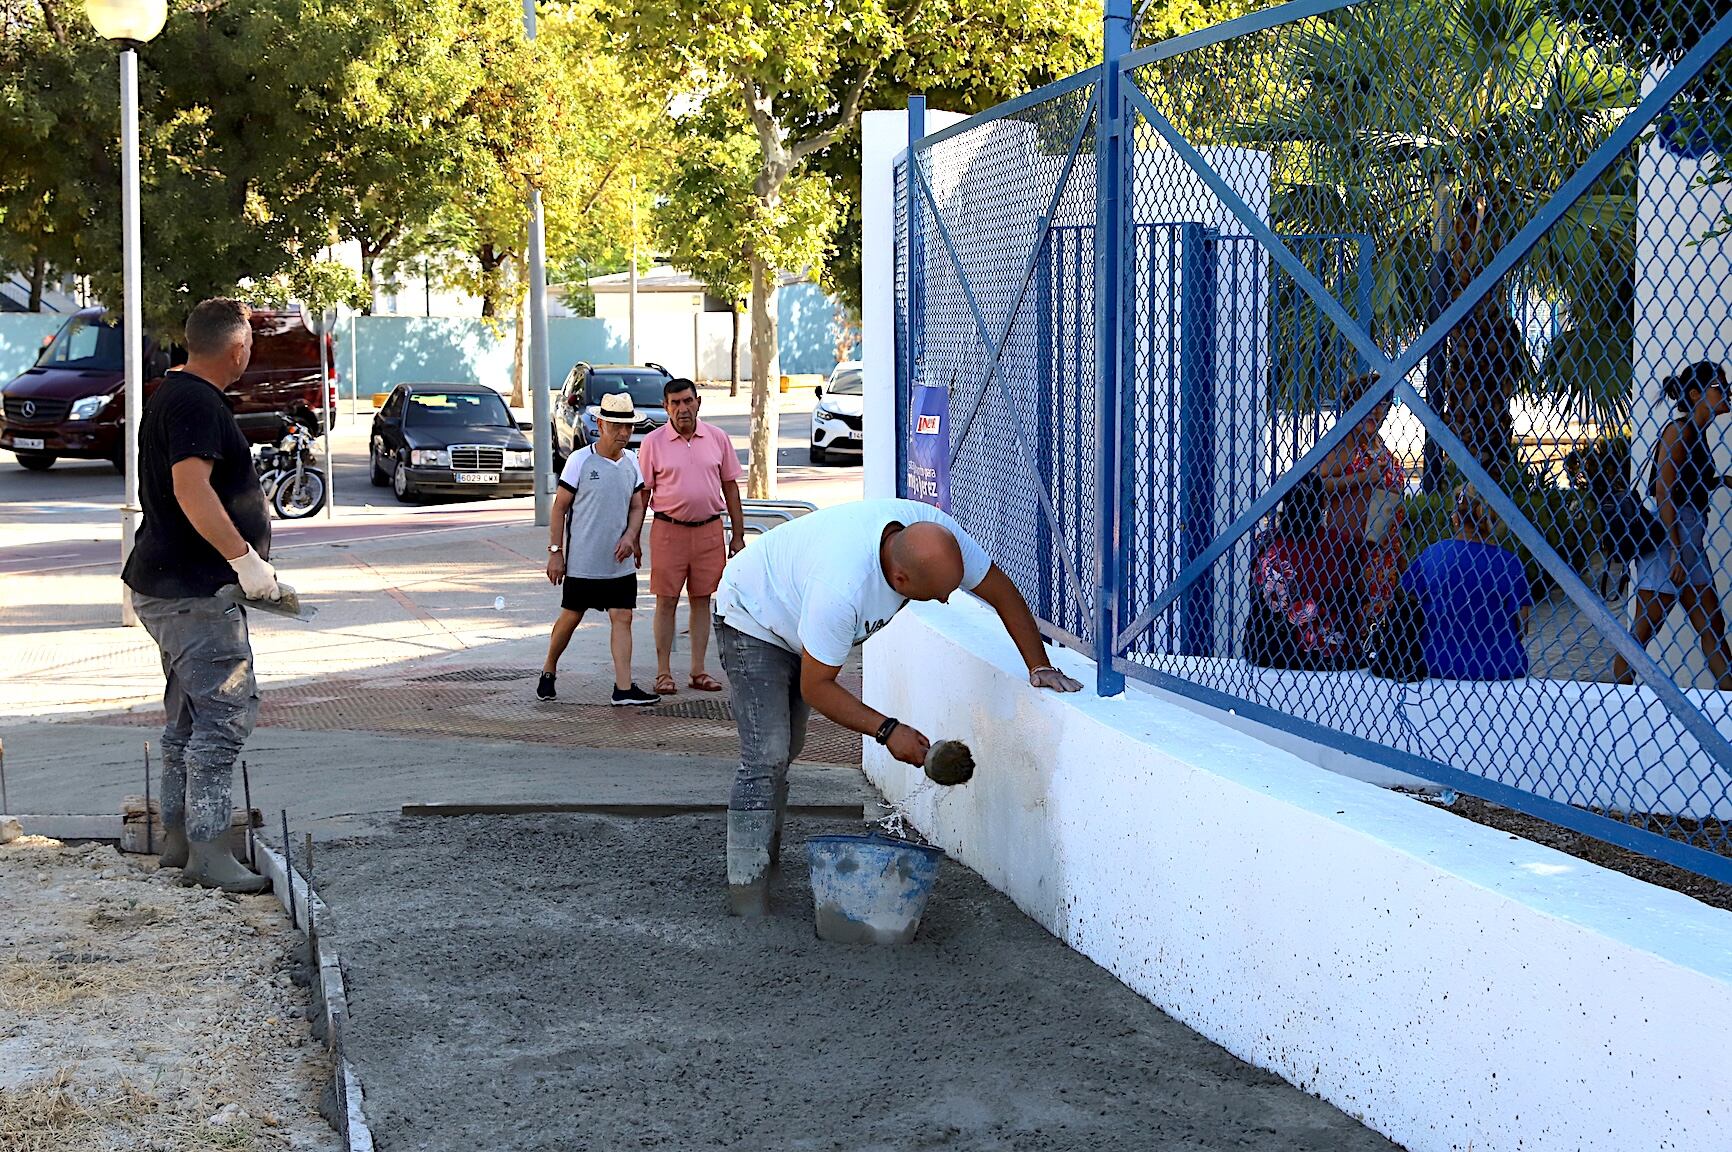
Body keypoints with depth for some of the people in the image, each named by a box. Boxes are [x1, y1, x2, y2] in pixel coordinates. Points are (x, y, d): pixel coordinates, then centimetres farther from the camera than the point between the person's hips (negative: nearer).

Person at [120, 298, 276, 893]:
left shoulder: (175, 394, 17)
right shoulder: (197, 404, -16)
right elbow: (191, 487, -28)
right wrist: (245, 558, -28)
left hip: (167, 586, 11)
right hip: (195, 592, -11)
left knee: (190, 717, 16)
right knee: (225, 713, -12)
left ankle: (178, 836, 23)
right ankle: (208, 852, -13)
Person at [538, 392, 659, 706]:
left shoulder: (631, 462, 6)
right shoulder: (580, 460, -8)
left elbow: (637, 506, 11)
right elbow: (559, 508, -5)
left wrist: (630, 536, -8)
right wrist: (555, 551, -8)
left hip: (620, 562, 4)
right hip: (581, 561, -4)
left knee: (622, 618, -3)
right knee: (571, 617, 7)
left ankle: (623, 688, -4)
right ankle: (548, 672, 28)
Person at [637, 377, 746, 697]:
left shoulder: (717, 438, 5)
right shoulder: (653, 442, -2)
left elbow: (730, 487, 10)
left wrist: (738, 533, 8)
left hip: (709, 529, 2)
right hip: (668, 530, -2)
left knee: (702, 600, 7)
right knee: (666, 601, 1)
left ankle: (699, 671, 14)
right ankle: (663, 673, 8)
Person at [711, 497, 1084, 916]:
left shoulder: (935, 533, -27)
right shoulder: (841, 590, -45)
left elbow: (1002, 593, -11)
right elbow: (816, 688, -31)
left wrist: (1040, 667, -15)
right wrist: (887, 730, -33)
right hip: (751, 618, -8)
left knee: (787, 748, 14)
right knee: (766, 757, -17)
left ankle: (765, 853, 27)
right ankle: (746, 886, -13)